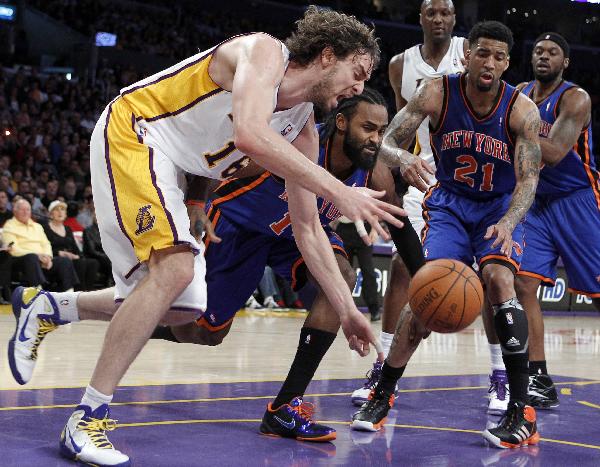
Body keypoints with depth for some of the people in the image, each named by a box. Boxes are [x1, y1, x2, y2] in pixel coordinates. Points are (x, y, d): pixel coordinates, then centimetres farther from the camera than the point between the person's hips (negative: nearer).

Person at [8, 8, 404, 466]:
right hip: (131, 132, -9)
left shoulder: (303, 128, 5)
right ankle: (88, 419, -18)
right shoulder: (266, 51, -18)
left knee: (183, 308, 6)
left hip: (168, 169, 9)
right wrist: (340, 192, -38)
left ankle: (48, 306, 21)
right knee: (174, 267, -25)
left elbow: (307, 227, 9)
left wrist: (346, 308, 3)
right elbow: (250, 134, -38)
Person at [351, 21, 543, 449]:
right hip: (449, 203, 1)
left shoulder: (522, 110, -20)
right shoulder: (437, 93, -17)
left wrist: (508, 223, -43)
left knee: (499, 278, -27)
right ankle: (382, 396, 9)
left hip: (501, 206, -1)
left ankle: (521, 410, -22)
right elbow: (386, 142, -18)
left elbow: (528, 181, -22)